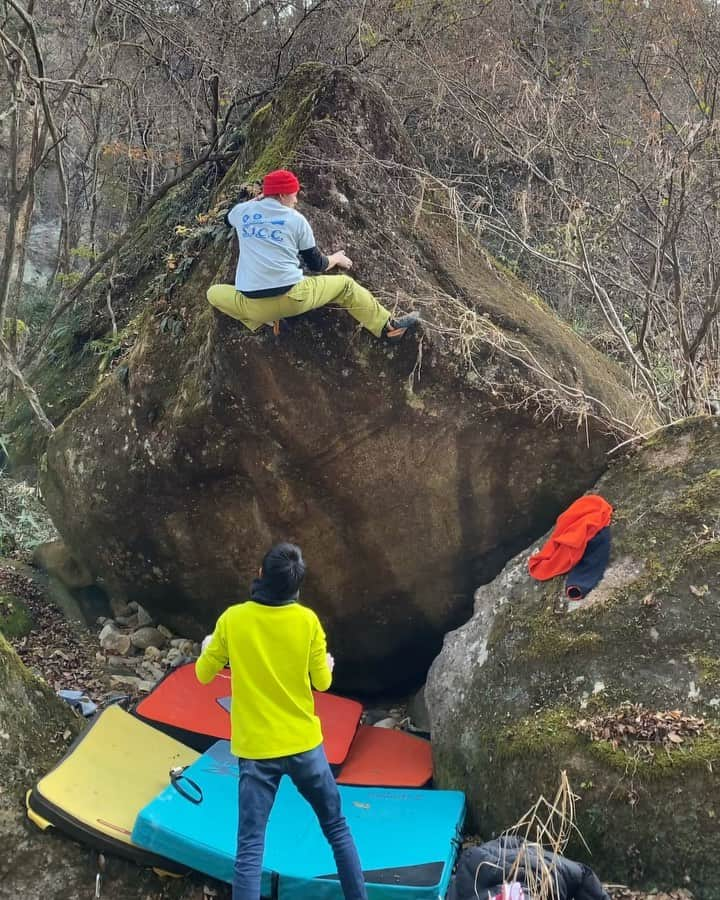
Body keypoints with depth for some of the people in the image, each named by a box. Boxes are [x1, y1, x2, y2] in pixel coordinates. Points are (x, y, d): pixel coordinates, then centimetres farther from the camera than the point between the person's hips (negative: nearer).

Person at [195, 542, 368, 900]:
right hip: (304, 744, 1)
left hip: (256, 750, -1)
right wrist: (327, 664, 22)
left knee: (250, 847, 2)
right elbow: (322, 682, 0)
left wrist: (207, 649, 23)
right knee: (337, 829, 18)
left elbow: (203, 674, 2)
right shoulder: (308, 620, -9)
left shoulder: (232, 619, -9)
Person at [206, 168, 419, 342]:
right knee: (345, 284, 18)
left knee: (214, 293, 26)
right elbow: (316, 265, 14)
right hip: (292, 299, -1)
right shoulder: (295, 219, 5)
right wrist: (336, 259, 35)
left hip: (251, 305, 1)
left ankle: (261, 321, 13)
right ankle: (388, 327, 24)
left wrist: (258, 198, 47)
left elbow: (231, 216, 39)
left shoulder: (243, 211, 10)